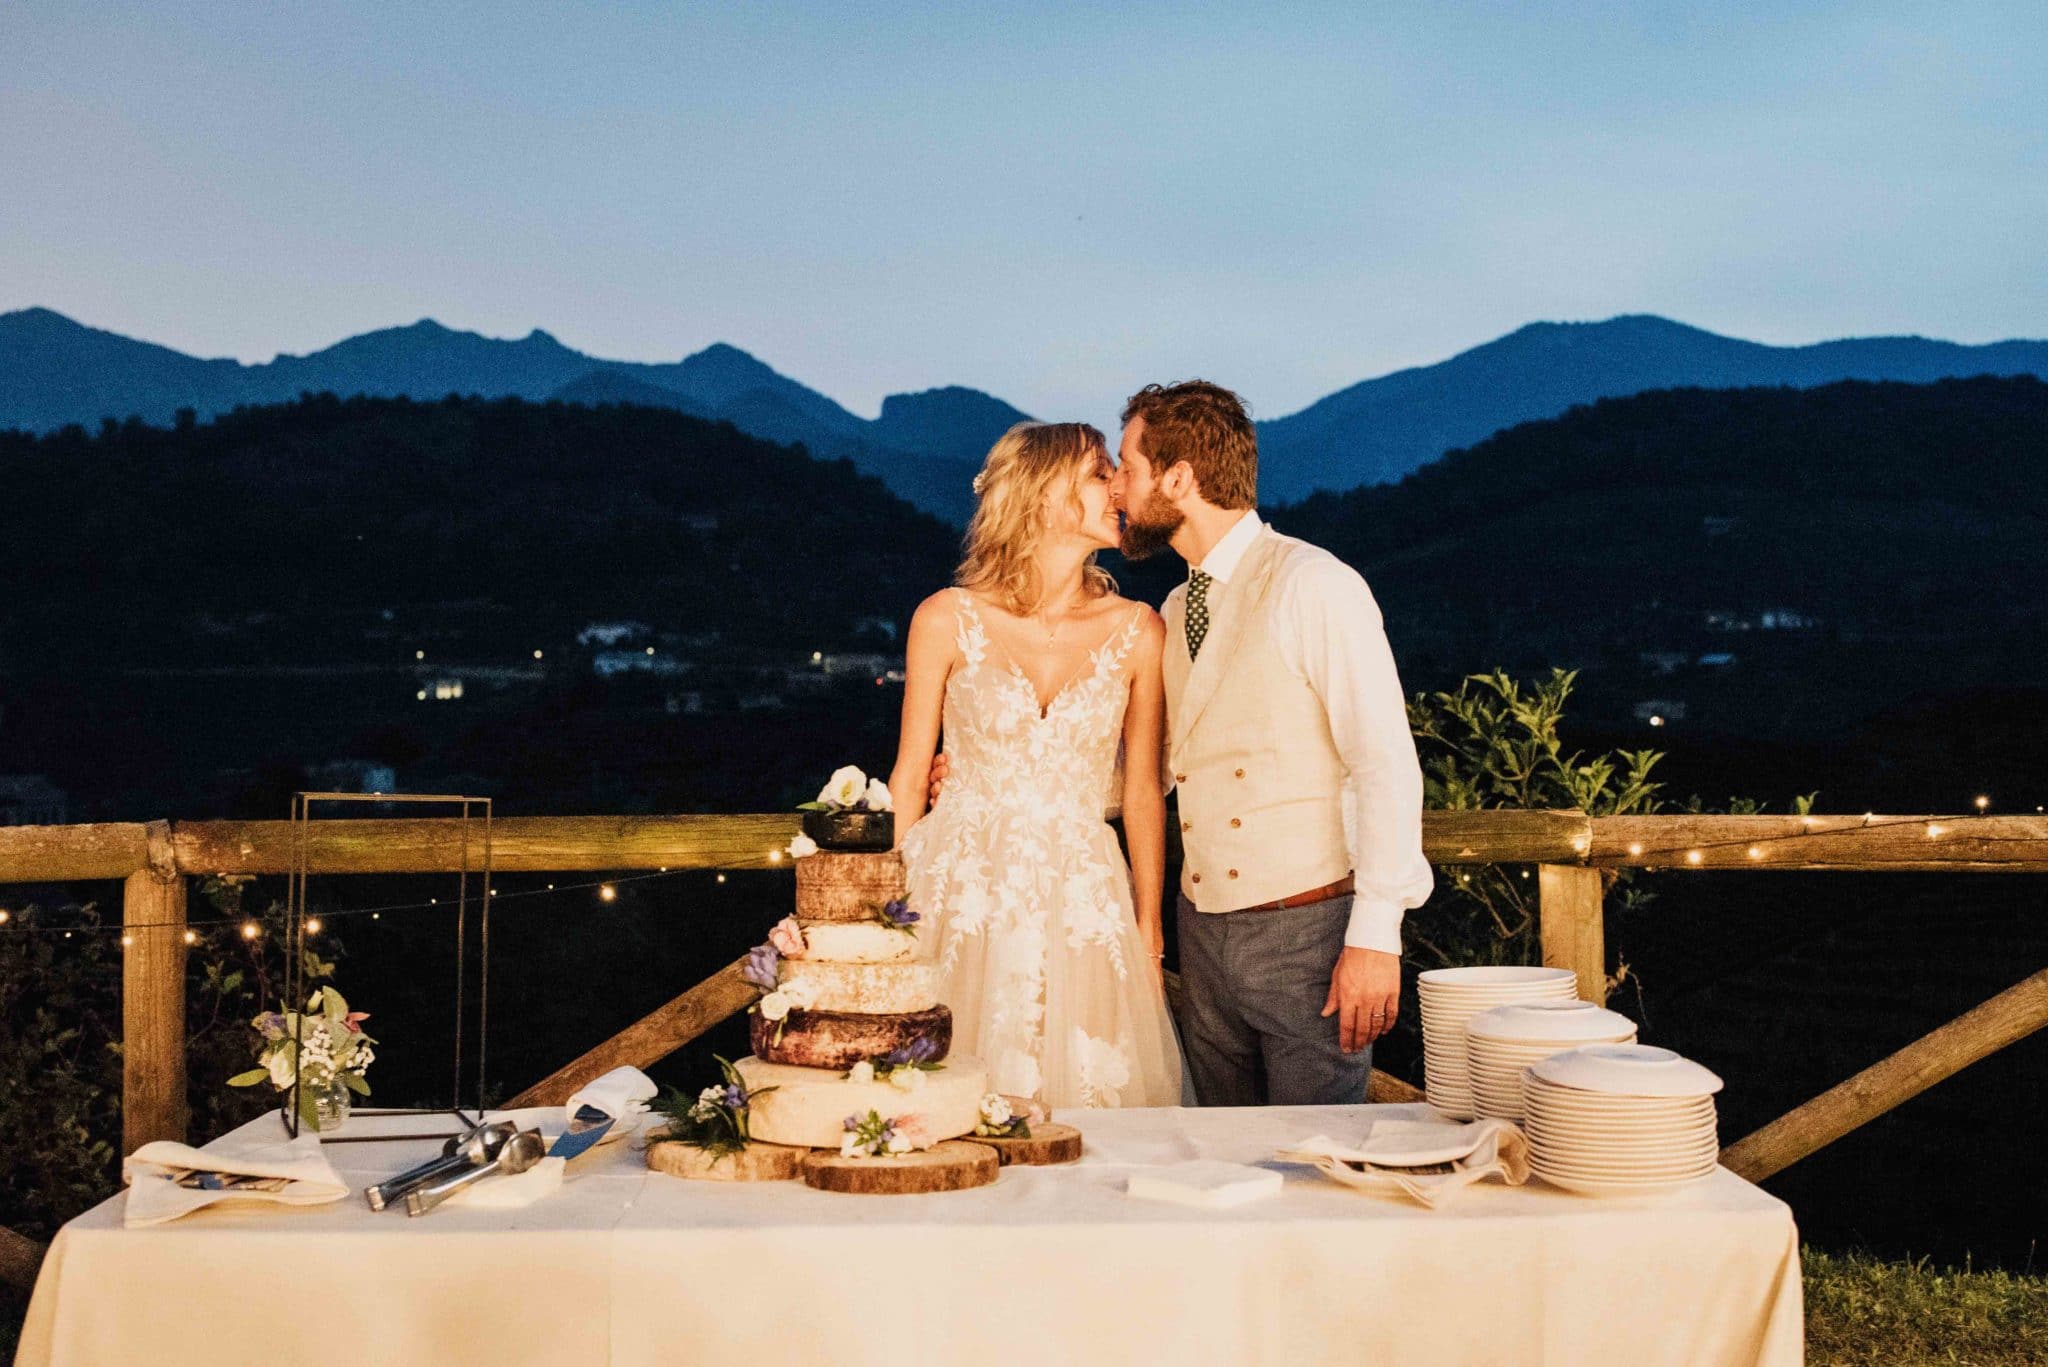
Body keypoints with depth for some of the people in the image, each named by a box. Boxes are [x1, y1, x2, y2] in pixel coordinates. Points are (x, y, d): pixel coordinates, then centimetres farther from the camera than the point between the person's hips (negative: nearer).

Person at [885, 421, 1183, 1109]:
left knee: (1088, 1092, 2)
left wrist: (1148, 933, 8)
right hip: (960, 893, -1)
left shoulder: (1137, 631, 2)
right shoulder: (948, 619, -3)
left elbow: (1142, 791, 8)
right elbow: (910, 775, 4)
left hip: (1082, 903, 2)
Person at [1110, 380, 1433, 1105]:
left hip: (1305, 933, -7)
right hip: (1204, 933, 7)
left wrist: (1376, 935, -20)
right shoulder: (1176, 612, 12)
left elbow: (1387, 765, -16)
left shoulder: (1313, 585, -12)